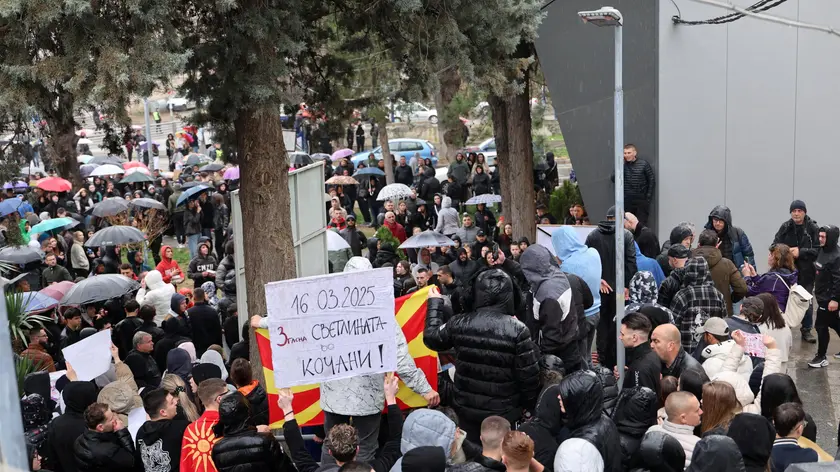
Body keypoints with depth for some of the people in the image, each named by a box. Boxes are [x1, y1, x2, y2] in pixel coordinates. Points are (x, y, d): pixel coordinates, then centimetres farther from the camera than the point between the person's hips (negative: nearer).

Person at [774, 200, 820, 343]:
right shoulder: (785, 227, -2)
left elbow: (819, 249, -12)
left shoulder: (813, 228, -8)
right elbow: (775, 245, 3)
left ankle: (806, 330, 24)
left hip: (806, 272, -2)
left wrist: (801, 252, -18)